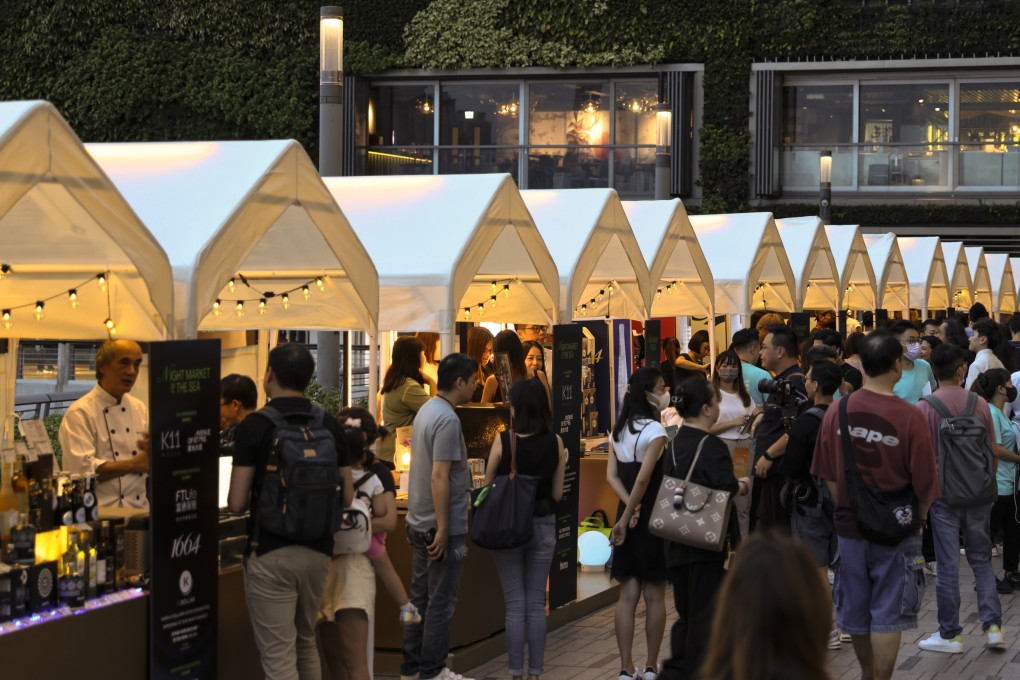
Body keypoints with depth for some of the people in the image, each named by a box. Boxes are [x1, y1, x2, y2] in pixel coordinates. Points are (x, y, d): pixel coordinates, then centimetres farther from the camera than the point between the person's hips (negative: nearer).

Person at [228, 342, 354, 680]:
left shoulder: (254, 427, -11)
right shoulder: (330, 426, 3)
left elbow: (237, 503, -11)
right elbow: (346, 497, 7)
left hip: (270, 552, -5)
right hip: (317, 550, 5)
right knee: (306, 643, 22)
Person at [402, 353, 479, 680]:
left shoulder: (427, 410, 10)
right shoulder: (447, 419, -20)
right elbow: (439, 477, -24)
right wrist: (443, 530, -23)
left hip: (420, 522, 10)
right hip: (442, 526, -10)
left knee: (420, 597, 14)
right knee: (440, 602, -1)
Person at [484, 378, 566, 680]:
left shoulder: (503, 440, -12)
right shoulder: (555, 443, -4)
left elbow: (487, 487, -6)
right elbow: (557, 494, -1)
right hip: (543, 527, 2)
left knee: (515, 606, 4)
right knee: (537, 604, 9)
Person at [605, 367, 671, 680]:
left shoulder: (619, 430, 9)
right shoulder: (654, 430, -13)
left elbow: (611, 475, 3)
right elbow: (644, 478, -20)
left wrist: (630, 507, -6)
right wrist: (635, 507, -9)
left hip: (628, 517, 6)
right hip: (654, 518, -6)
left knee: (627, 595, 7)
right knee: (654, 596, 4)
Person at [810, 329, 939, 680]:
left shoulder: (836, 412, -7)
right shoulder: (910, 417, -17)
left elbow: (827, 476, 1)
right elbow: (925, 486, -12)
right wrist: (918, 520, 6)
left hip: (850, 526, 4)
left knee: (856, 610, 19)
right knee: (887, 614, 5)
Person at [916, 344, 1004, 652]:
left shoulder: (925, 408, -11)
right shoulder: (980, 404, -2)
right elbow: (992, 451, 6)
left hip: (943, 494, -3)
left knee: (948, 566, 4)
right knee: (982, 560, 15)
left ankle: (950, 635, 11)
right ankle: (993, 624, 9)